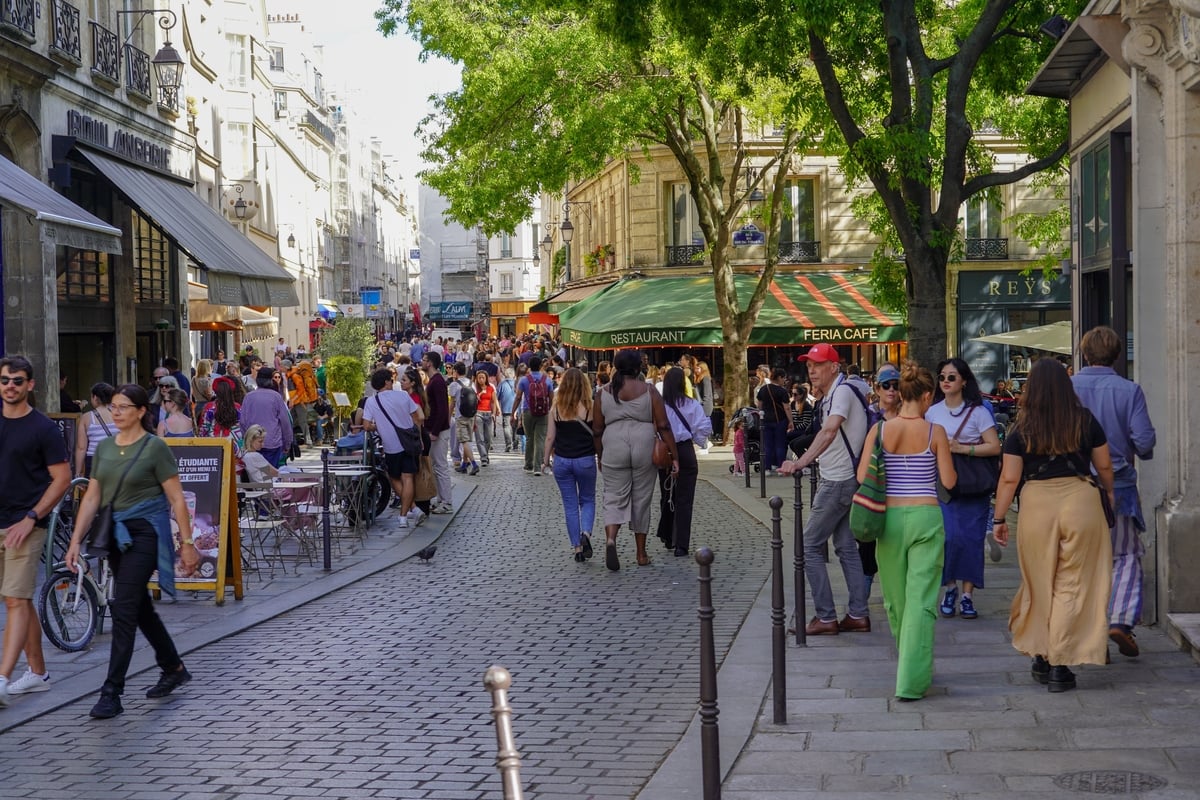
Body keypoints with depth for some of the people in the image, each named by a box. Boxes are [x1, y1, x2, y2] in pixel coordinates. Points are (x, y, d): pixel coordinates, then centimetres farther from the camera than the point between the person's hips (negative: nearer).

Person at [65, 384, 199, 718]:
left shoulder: (155, 448, -9)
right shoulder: (104, 448, 9)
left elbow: (177, 499, -8)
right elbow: (92, 497, 9)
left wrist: (187, 543, -10)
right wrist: (76, 541, 2)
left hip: (145, 533, -7)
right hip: (116, 534, 7)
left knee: (124, 609, -12)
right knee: (140, 607, 15)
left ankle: (112, 693, -10)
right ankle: (174, 669, 33)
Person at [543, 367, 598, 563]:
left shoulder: (556, 409, -4)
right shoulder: (590, 408, -8)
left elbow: (550, 437, 0)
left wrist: (547, 458, 13)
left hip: (561, 461, 1)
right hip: (585, 461, -1)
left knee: (570, 505, 10)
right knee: (587, 500, 15)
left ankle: (577, 547, 9)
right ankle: (586, 534, -10)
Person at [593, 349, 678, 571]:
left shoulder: (603, 393, 4)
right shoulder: (649, 390, 0)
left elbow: (597, 430, 6)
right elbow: (663, 426, -2)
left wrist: (600, 457, 19)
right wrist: (674, 456, 1)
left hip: (614, 450, 0)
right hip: (644, 449, 0)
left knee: (614, 498, 5)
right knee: (641, 500, 10)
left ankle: (610, 539, -24)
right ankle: (641, 554, 18)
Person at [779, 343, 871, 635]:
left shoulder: (842, 392, -18)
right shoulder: (831, 395, 14)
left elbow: (830, 431, -35)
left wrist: (801, 462, -43)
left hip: (839, 482, -10)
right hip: (840, 480, 10)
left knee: (810, 546, -5)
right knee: (846, 547, 12)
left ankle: (826, 617, -2)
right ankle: (858, 615, 15)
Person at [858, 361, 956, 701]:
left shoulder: (879, 430, -1)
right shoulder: (935, 432, -6)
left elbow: (862, 477, -1)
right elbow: (949, 481, -3)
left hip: (890, 516, 3)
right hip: (926, 516, -2)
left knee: (896, 597, 17)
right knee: (921, 599, -2)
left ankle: (910, 667, 36)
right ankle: (911, 680, -7)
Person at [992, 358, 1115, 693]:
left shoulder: (1021, 430, 0)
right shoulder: (1086, 422, 3)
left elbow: (1009, 478, -1)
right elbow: (1104, 467, 11)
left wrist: (999, 518, 8)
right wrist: (1109, 494, 29)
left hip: (1036, 505, 0)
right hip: (1081, 501, 0)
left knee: (1039, 586, 15)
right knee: (1073, 585, 5)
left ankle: (1040, 657, 22)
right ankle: (1060, 665, 3)